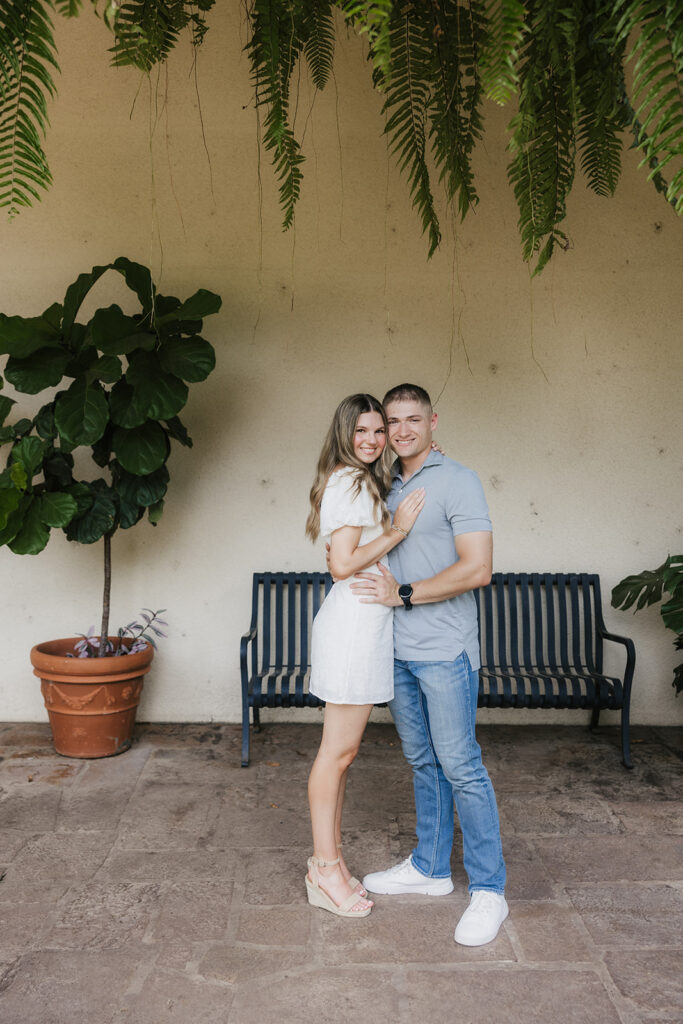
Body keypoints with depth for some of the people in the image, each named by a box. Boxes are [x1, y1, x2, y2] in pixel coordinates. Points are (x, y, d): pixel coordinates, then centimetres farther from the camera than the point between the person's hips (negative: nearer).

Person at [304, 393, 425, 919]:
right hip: (353, 622, -10)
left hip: (366, 622, 10)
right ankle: (326, 870, 8)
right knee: (339, 750, -2)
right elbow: (343, 564, -18)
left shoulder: (363, 481, 19)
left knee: (342, 750, 13)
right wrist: (398, 530, -13)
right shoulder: (348, 482, -11)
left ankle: (329, 860, 23)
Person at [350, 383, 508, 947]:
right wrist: (348, 554, 4)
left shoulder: (458, 481, -9)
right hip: (398, 651, 7)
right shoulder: (388, 486, 13)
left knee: (460, 766, -2)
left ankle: (488, 890, 10)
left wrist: (404, 594, -16)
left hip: (444, 652, -7)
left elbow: (477, 568, -18)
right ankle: (430, 867, 29)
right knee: (424, 763, 16)